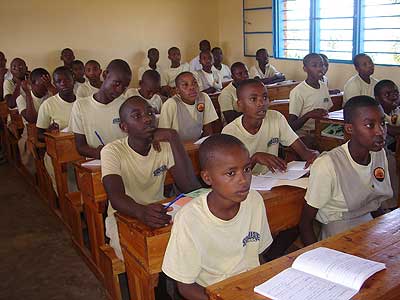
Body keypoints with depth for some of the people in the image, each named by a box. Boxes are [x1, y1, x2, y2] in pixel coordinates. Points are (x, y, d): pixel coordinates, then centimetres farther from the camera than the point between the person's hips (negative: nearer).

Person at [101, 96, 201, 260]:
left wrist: (173, 138, -24)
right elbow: (116, 197, -29)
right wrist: (142, 212, -51)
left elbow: (190, 187, -19)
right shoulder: (112, 151, -14)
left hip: (158, 213, 3)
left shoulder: (165, 145, -5)